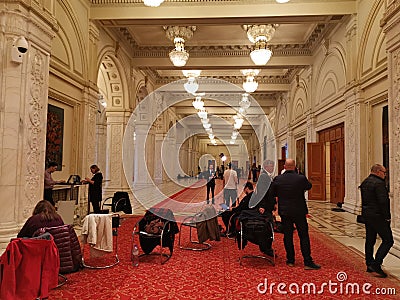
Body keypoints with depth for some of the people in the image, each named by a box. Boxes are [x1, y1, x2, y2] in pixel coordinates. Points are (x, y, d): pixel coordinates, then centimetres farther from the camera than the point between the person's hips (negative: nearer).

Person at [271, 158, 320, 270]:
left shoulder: (277, 179, -8)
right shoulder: (301, 178, -12)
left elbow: (272, 194, 2)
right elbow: (309, 186, 8)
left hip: (284, 212, 2)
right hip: (299, 212, -1)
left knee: (287, 236, 11)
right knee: (304, 236, 6)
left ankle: (290, 260, 21)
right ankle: (308, 262, 9)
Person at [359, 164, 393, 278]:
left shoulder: (364, 182, 13)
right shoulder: (379, 183, -16)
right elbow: (383, 202, -20)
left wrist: (366, 212, 17)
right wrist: (386, 217, -13)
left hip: (367, 215, 9)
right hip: (378, 216, -9)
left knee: (370, 240, 16)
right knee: (388, 240, -1)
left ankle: (369, 264, 23)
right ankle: (376, 264, -6)